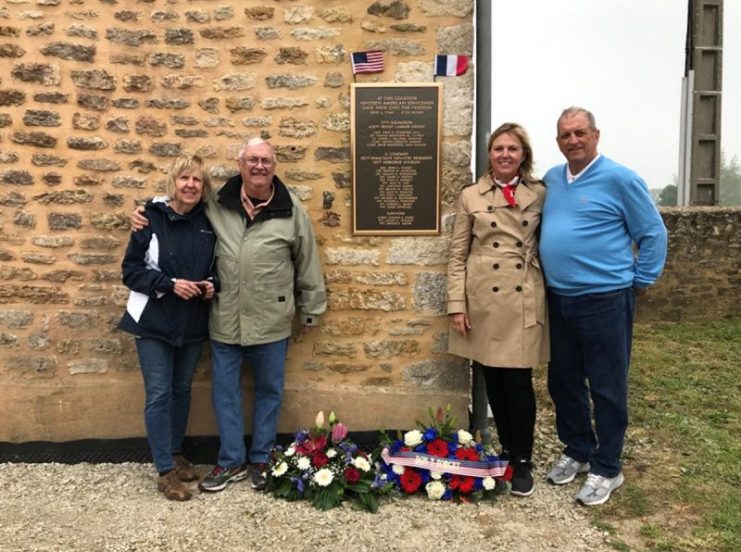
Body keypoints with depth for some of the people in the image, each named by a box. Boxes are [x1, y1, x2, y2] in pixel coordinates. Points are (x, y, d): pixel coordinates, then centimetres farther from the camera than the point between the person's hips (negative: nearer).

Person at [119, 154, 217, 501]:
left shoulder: (208, 223, 1)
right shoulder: (151, 218, -9)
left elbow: (216, 267, 13)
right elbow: (131, 270, -8)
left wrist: (212, 285, -8)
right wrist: (169, 284, -20)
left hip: (193, 323, 4)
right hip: (154, 321, -4)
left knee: (182, 390, 16)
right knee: (159, 394, 0)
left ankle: (175, 454, 33)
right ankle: (165, 471, 10)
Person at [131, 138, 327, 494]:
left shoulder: (291, 210, -4)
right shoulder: (216, 205, 0)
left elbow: (308, 263, 1)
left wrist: (311, 310, 4)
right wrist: (151, 220, -1)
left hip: (271, 323, -1)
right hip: (225, 320, 2)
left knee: (269, 391, 13)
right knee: (225, 391, 11)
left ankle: (262, 460, 31)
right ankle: (231, 461, 28)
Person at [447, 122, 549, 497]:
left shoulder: (540, 195, 5)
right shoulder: (471, 196, 3)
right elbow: (457, 255, 2)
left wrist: (549, 295, 4)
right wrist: (457, 305, -4)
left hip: (524, 301, 0)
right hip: (483, 299, 1)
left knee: (519, 381, -2)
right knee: (493, 381, 9)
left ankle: (523, 461, 15)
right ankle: (507, 449, 28)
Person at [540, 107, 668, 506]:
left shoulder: (620, 179, -8)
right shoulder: (551, 180, 9)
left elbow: (653, 234, -3)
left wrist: (640, 282, -2)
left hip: (605, 301, -6)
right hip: (558, 300, 6)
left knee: (607, 388, 4)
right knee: (563, 382, 15)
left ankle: (606, 468, 20)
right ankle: (577, 451, 34)